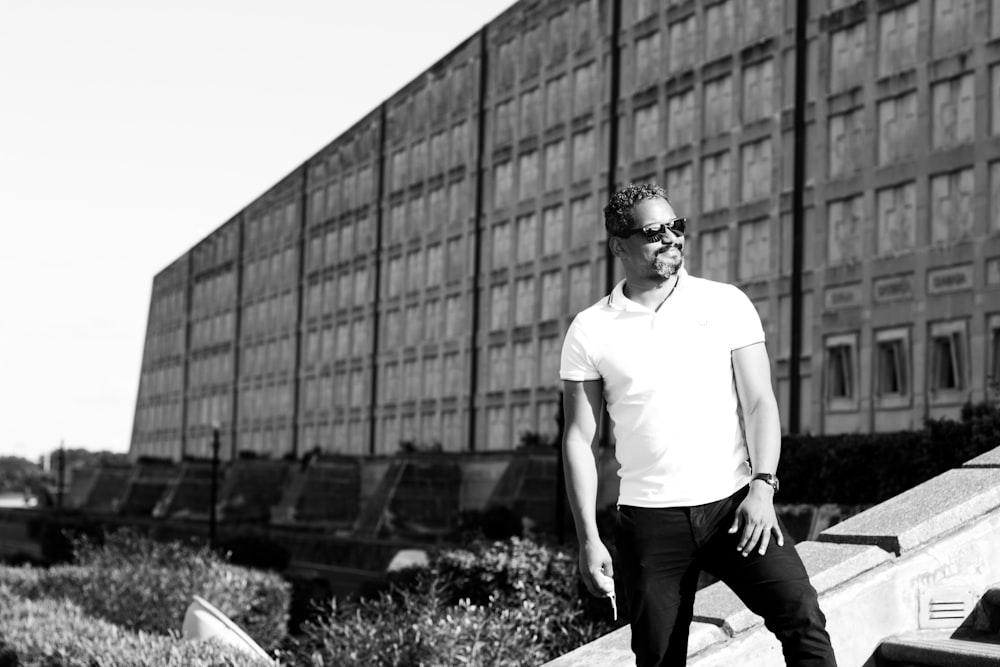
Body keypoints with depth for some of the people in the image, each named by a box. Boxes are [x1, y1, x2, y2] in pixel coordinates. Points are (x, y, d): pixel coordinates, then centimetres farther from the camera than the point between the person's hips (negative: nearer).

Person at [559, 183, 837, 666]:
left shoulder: (726, 304, 5)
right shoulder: (590, 331, 4)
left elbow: (759, 402, 3)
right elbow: (580, 439, 4)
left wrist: (762, 486, -12)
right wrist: (588, 539, -4)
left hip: (735, 504, 0)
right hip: (649, 518, 0)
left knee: (803, 618, -18)